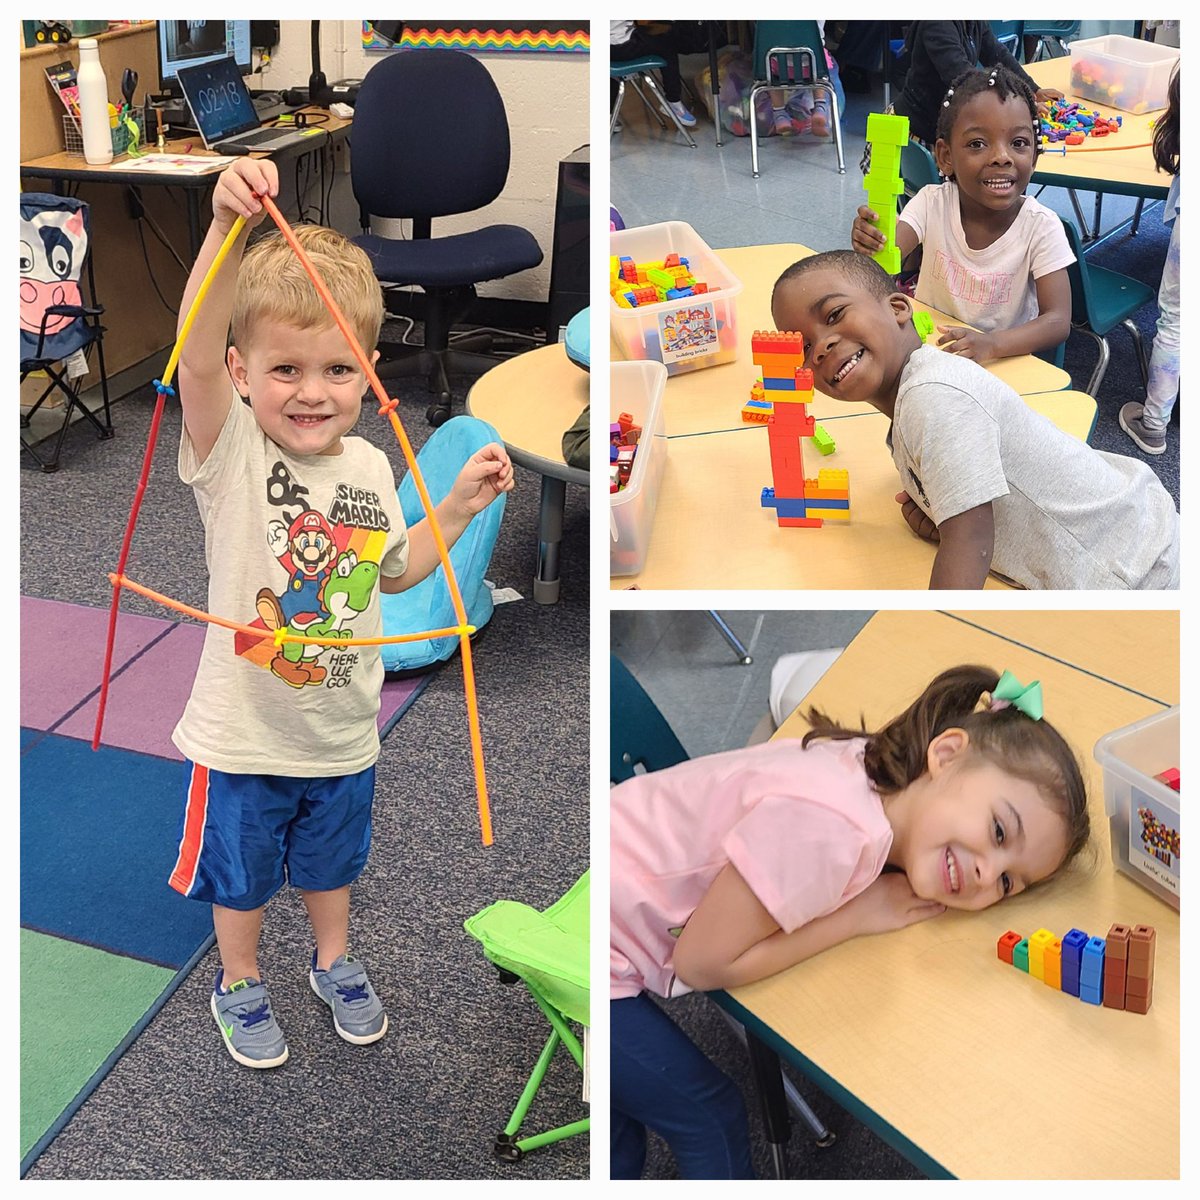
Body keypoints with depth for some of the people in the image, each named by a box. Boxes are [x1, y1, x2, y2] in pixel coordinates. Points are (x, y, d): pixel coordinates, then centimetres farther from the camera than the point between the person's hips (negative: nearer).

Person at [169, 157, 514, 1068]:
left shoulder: (370, 467, -6)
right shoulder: (233, 453, -20)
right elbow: (196, 354, -41)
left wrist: (461, 507, -1)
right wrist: (227, 228, -56)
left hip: (343, 731, 4)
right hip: (245, 735, -4)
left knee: (331, 863, 27)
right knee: (241, 875, 19)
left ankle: (335, 965, 53)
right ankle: (239, 985, 46)